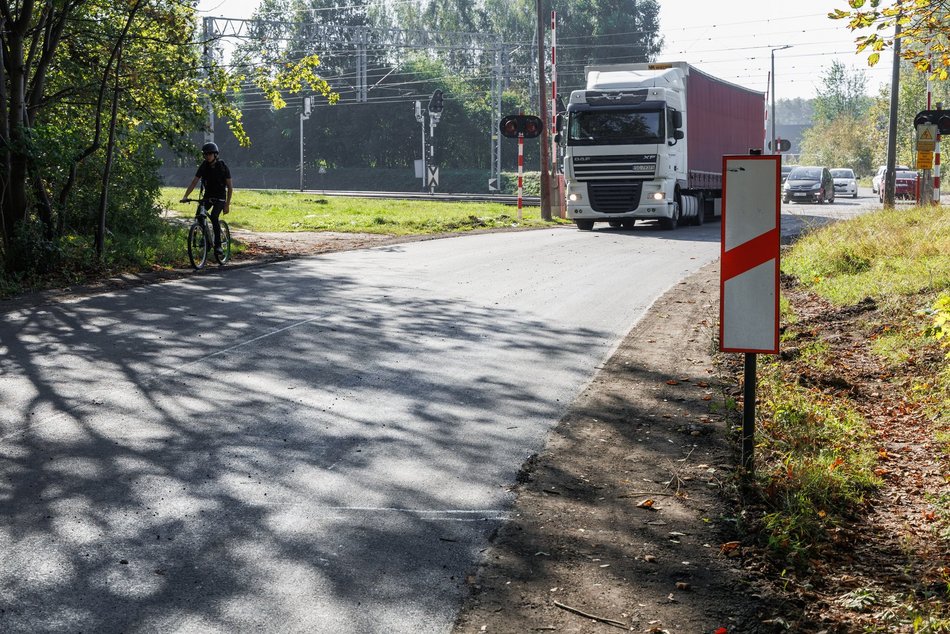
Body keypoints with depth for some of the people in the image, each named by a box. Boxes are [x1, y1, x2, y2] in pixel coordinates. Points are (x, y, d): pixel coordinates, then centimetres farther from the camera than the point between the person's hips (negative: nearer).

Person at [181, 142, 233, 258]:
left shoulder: (223, 166, -12)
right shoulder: (204, 166, -3)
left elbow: (229, 187, -9)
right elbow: (194, 182, -5)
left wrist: (227, 204, -15)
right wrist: (185, 196, -18)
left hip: (220, 197, -4)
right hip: (208, 195, 4)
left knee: (214, 216, -27)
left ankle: (218, 245, -21)